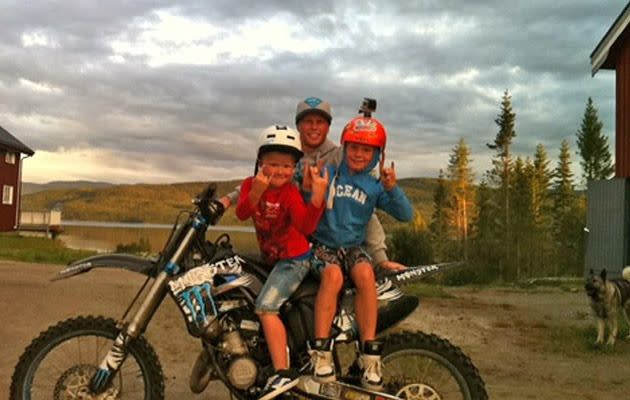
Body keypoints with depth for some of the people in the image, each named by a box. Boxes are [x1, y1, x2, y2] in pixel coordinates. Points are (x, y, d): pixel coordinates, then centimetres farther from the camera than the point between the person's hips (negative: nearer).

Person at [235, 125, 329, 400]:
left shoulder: (291, 192, -16)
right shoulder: (250, 184, -2)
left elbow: (306, 226, -31)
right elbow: (241, 214, -21)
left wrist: (317, 198, -47)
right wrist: (256, 192, -40)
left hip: (294, 258, -7)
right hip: (271, 258, 8)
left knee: (265, 306, -23)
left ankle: (283, 372, -22)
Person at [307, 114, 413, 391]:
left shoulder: (374, 187, 8)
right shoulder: (327, 173, 3)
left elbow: (406, 215, -1)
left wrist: (392, 189, -16)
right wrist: (308, 187, -22)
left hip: (354, 247, 2)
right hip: (323, 244, -1)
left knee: (365, 274, -32)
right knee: (333, 275, -35)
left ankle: (369, 355, -27)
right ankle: (320, 352, -29)